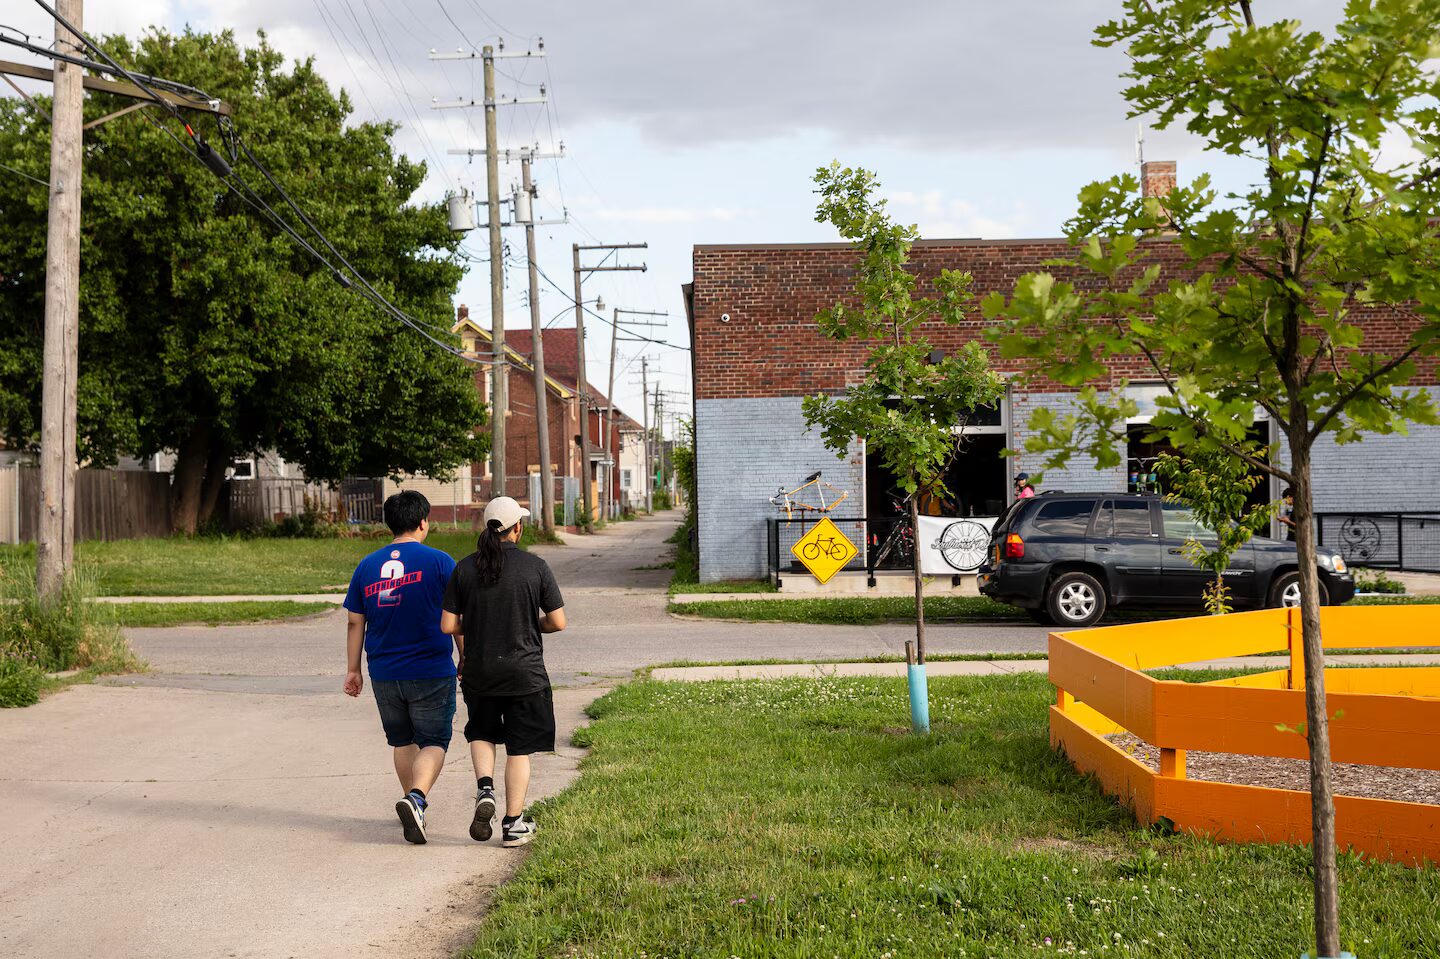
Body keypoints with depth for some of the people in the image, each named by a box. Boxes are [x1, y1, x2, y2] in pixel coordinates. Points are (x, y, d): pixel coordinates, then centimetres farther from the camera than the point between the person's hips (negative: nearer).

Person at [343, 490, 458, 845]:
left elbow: (355, 623, 7)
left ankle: (414, 803, 28)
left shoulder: (367, 566, 4)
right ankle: (416, 799, -19)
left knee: (402, 741, 19)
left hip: (384, 674, 4)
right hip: (431, 672, -4)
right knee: (433, 743, 3)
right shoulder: (438, 561, -7)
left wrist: (353, 669, 14)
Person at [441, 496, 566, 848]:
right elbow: (558, 622, -8)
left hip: (478, 670, 2)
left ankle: (485, 788, 2)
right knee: (519, 747, 8)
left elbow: (448, 625, -3)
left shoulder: (464, 568, -3)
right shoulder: (535, 567, -9)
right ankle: (513, 824, 12)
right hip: (524, 673, -2)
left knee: (481, 731, 25)